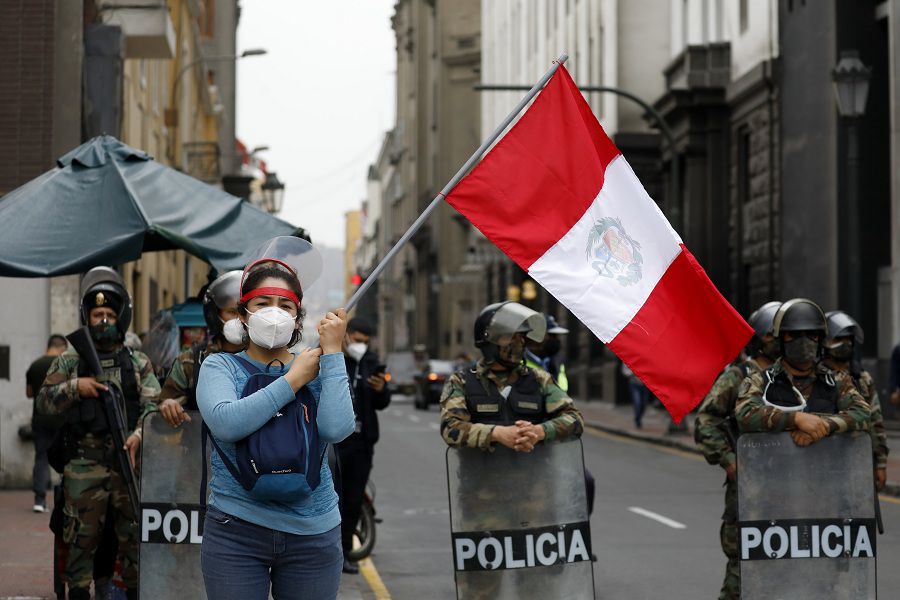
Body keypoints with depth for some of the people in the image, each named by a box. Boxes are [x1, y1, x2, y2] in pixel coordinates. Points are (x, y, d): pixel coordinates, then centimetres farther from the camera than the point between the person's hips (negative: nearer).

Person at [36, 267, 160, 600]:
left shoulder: (138, 363, 9)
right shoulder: (69, 362, 9)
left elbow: (153, 404, 0)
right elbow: (44, 402, 5)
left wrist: (139, 435, -18)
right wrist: (74, 387, -12)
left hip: (129, 462, 1)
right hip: (85, 465, -1)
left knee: (135, 536, 6)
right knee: (82, 539, 2)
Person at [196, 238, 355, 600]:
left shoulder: (318, 370, 6)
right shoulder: (220, 366, 2)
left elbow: (337, 429, -13)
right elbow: (226, 423, -18)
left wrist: (332, 353, -7)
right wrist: (292, 381, -11)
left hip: (312, 533, 2)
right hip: (236, 530, -1)